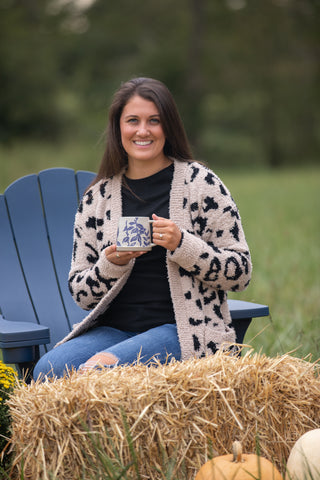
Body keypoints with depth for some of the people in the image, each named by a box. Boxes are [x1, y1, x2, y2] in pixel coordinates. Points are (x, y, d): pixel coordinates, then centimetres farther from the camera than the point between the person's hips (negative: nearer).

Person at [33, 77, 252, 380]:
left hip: (183, 329, -4)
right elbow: (80, 294, 11)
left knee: (99, 367, -29)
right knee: (47, 369, -23)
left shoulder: (200, 182, 1)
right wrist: (113, 263, -9)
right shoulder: (97, 198, 10)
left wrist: (182, 245, -17)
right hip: (113, 329, 4)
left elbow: (240, 273, -2)